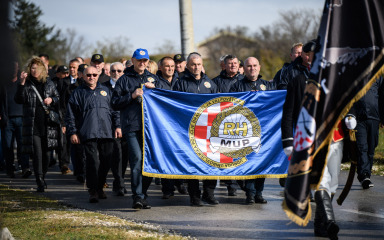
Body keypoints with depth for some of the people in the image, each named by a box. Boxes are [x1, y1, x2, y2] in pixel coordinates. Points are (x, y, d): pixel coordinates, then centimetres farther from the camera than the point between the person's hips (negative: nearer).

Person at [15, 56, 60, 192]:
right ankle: (40, 182, -10)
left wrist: (52, 100, -3)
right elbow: (18, 99, -9)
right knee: (37, 154, -9)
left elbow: (58, 98, 19)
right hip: (33, 126, -3)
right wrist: (21, 84, -21)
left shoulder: (49, 83, 10)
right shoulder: (27, 84, 2)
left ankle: (42, 177, 28)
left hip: (48, 124, 3)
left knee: (46, 154, 8)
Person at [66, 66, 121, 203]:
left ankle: (100, 187, 17)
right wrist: (73, 132, 2)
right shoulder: (78, 93, 11)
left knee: (106, 161, 2)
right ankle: (93, 191, -7)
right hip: (88, 134, -3)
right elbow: (71, 115, 10)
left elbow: (114, 110, 21)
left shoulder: (105, 91, 19)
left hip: (106, 133, 3)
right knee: (92, 161, -11)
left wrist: (117, 126, 12)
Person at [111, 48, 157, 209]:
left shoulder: (153, 78, 20)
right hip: (132, 126, -3)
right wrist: (132, 95, -8)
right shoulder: (124, 80, 10)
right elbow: (115, 104, 5)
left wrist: (153, 88, 0)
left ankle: (143, 194, 15)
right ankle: (138, 196, -17)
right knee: (137, 158, -16)